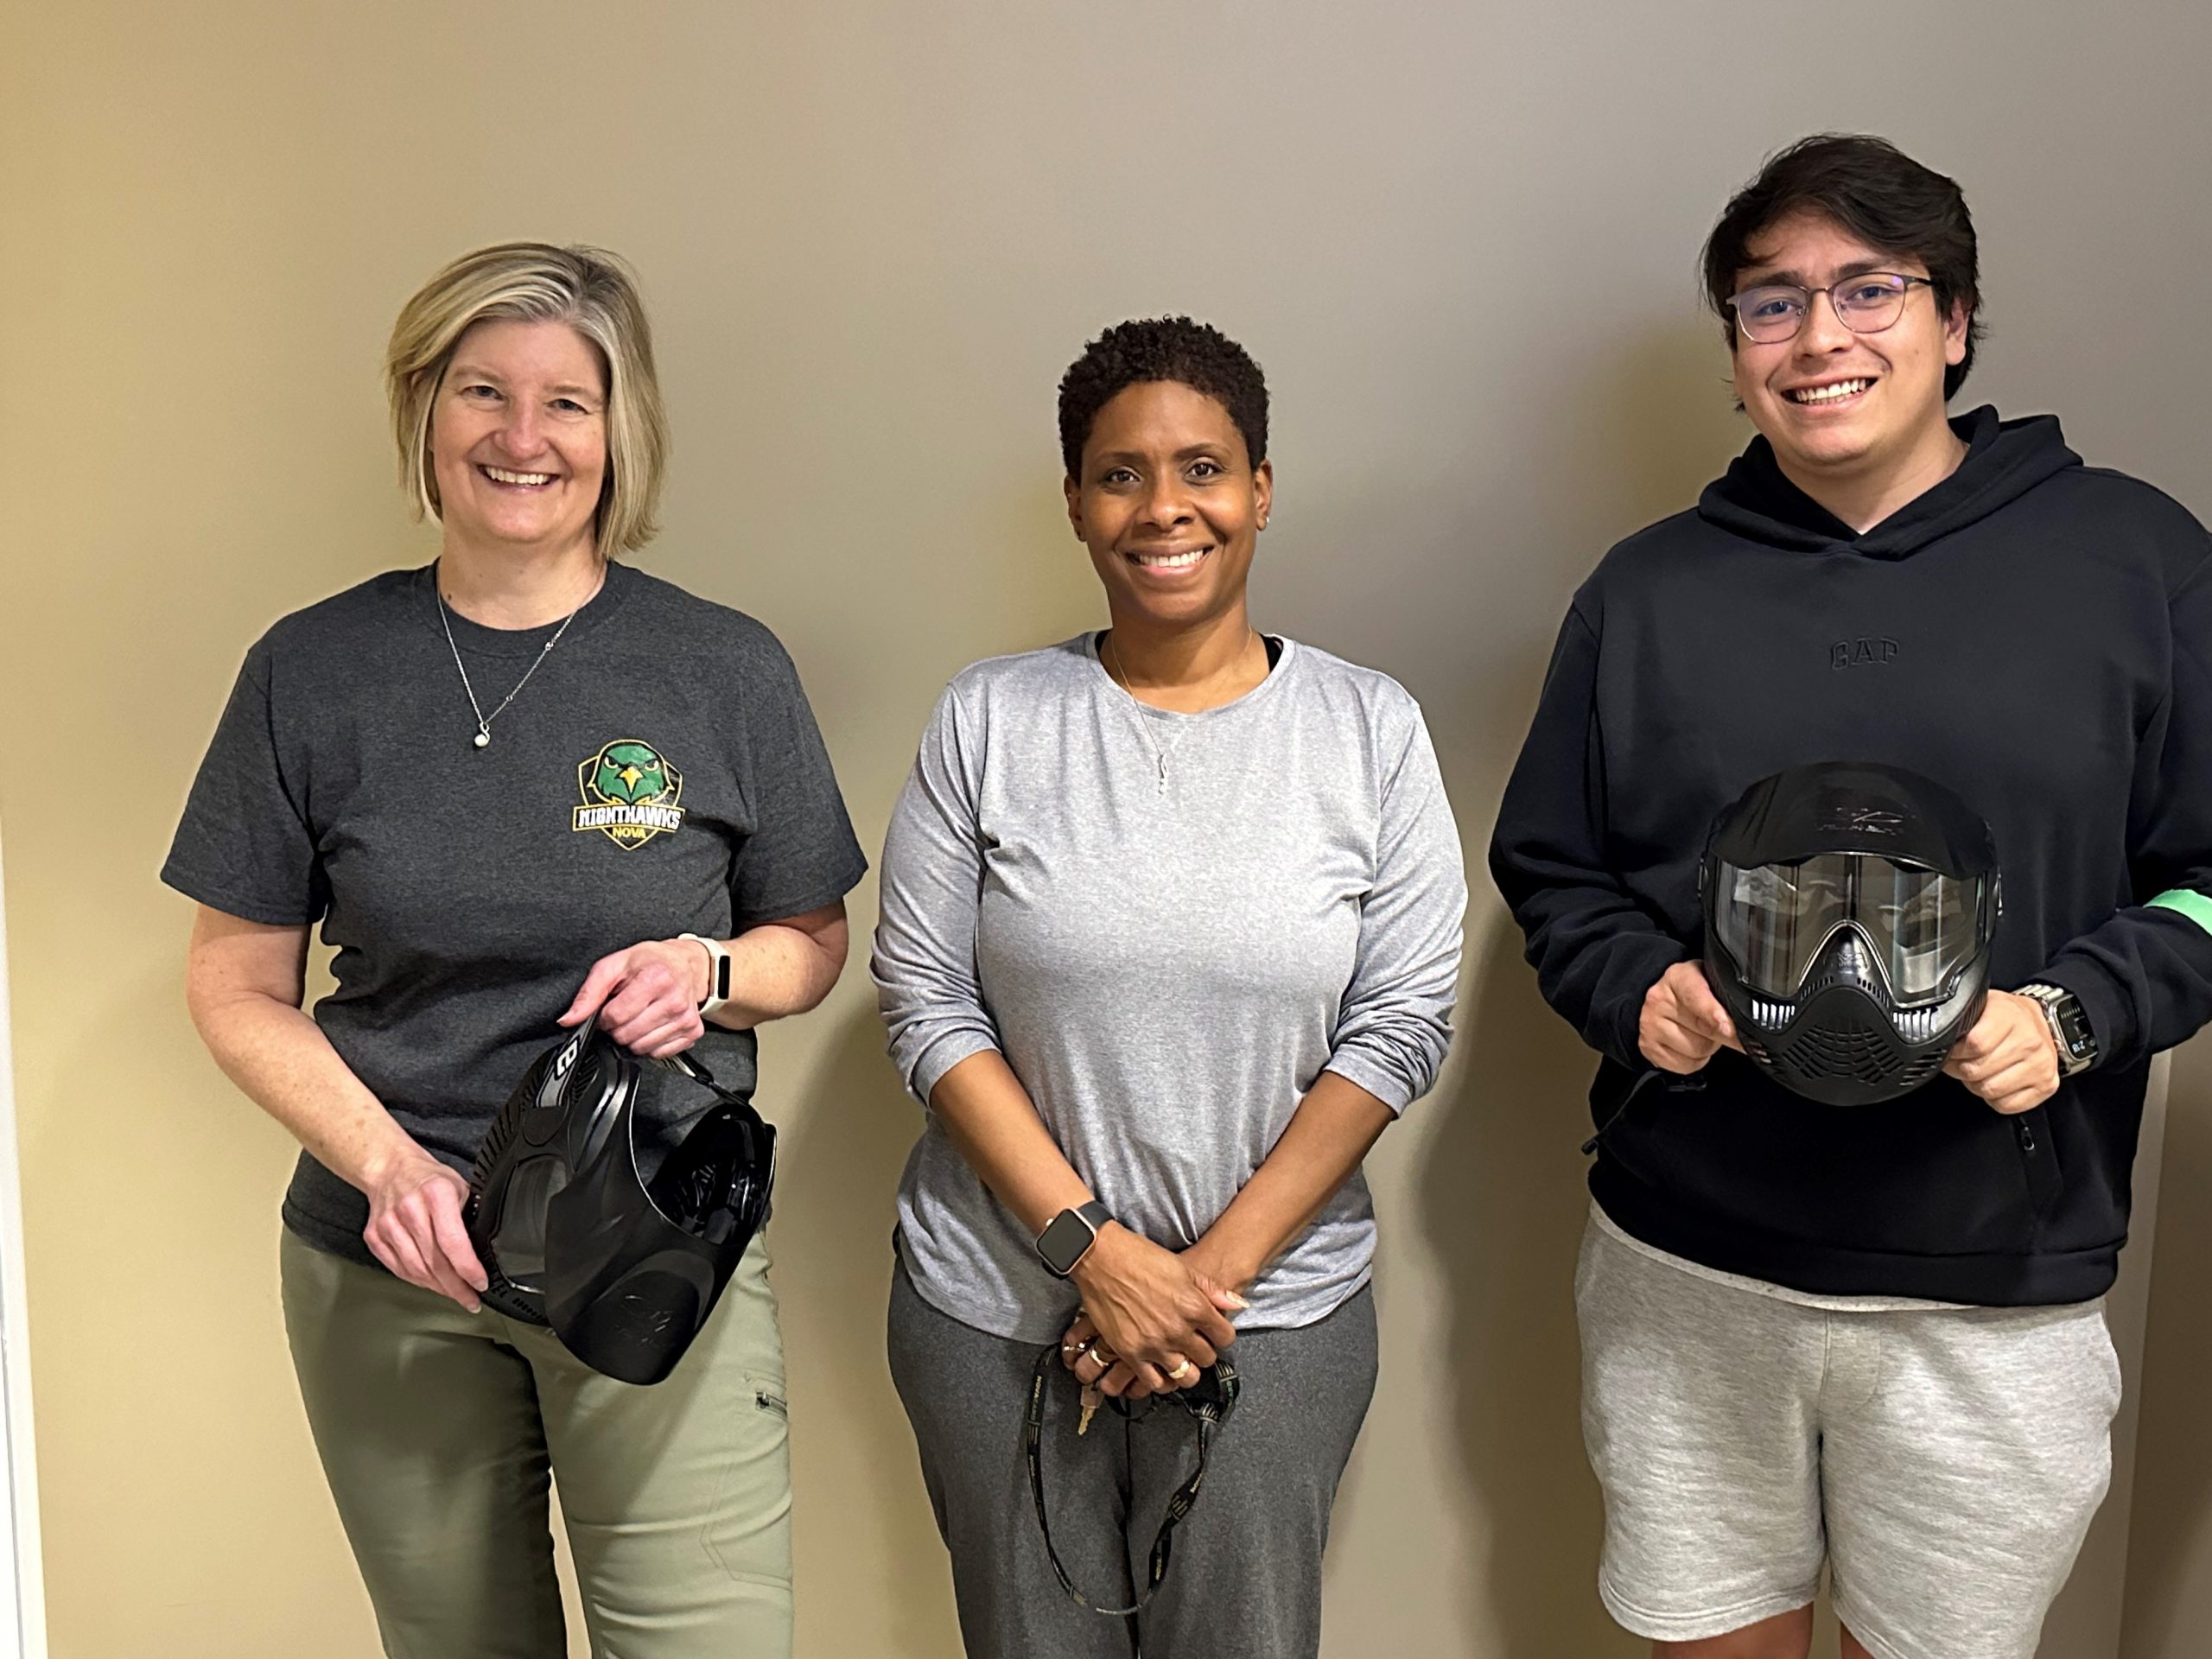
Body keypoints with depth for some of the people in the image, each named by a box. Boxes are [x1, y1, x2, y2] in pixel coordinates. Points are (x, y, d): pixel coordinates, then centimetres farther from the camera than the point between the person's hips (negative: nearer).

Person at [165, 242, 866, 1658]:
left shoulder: (727, 670, -3)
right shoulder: (313, 672, -1)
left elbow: (814, 942, 7)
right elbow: (238, 987, 3)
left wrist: (705, 970, -15)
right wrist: (388, 1166, -13)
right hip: (391, 1278, 2)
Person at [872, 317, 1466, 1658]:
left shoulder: (1372, 729, -3)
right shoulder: (990, 720, -3)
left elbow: (1401, 1027, -5)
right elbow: (928, 1004, -4)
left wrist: (1214, 1270, -10)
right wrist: (1094, 1247, -12)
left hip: (1275, 1314, 0)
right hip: (999, 1307, 1)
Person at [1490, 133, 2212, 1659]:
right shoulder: (1649, 589, 5)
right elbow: (1549, 869, 9)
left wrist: (2073, 1013, -15)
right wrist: (1637, 991, -10)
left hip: (1999, 1290, -1)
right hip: (1684, 1266, 2)